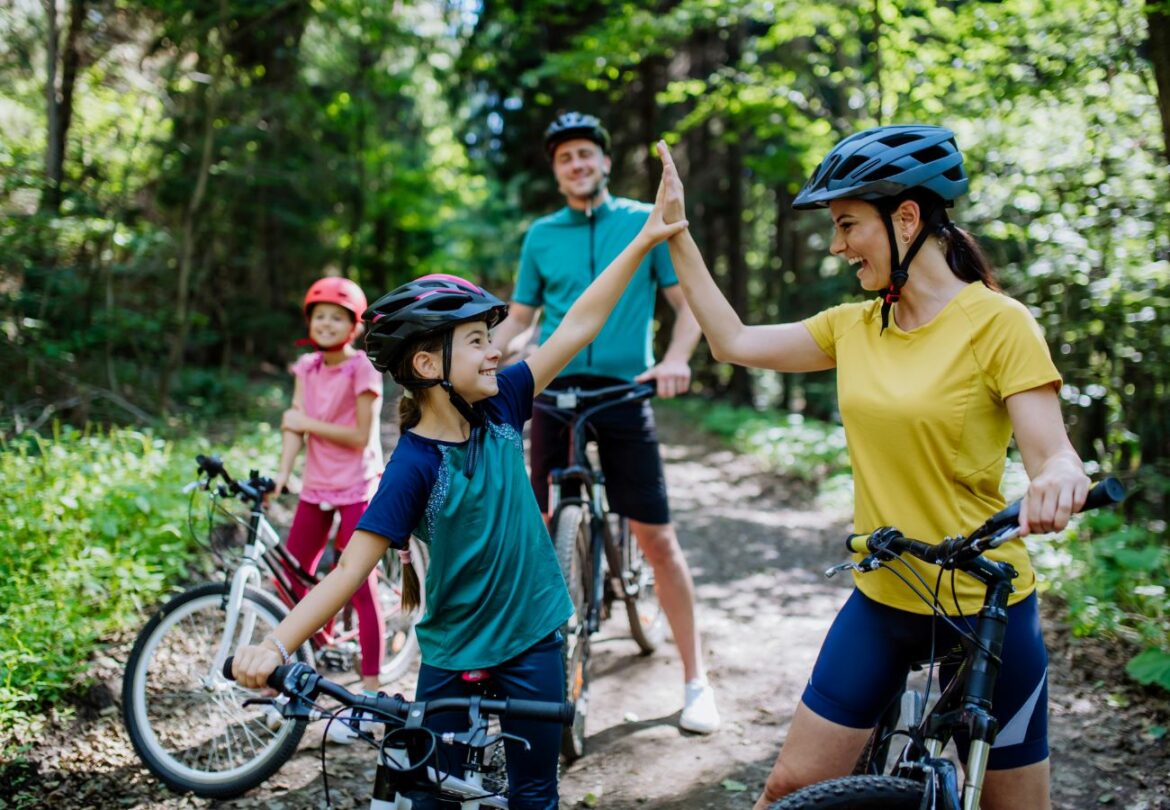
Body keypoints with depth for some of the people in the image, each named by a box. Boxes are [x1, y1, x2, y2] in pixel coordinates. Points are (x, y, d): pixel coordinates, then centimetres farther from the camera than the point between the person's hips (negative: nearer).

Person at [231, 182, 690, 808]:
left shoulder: (499, 409, -6)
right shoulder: (414, 466, -20)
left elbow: (578, 328, -5)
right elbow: (349, 570, -24)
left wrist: (644, 241, -5)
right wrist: (274, 646, -36)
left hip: (533, 640, 4)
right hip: (453, 655, -4)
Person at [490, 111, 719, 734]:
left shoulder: (646, 222, 3)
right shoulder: (541, 235, 10)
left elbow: (688, 303, 3)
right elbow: (520, 316, 16)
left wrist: (675, 360, -16)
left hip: (624, 391, -2)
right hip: (555, 389, 3)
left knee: (657, 537, -3)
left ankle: (695, 680, 8)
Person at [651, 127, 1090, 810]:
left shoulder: (997, 323, -13)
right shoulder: (854, 326, 4)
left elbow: (1054, 453, -18)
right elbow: (734, 341, 8)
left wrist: (1060, 479, -42)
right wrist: (677, 235, 7)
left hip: (986, 608, -5)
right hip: (882, 601, 5)